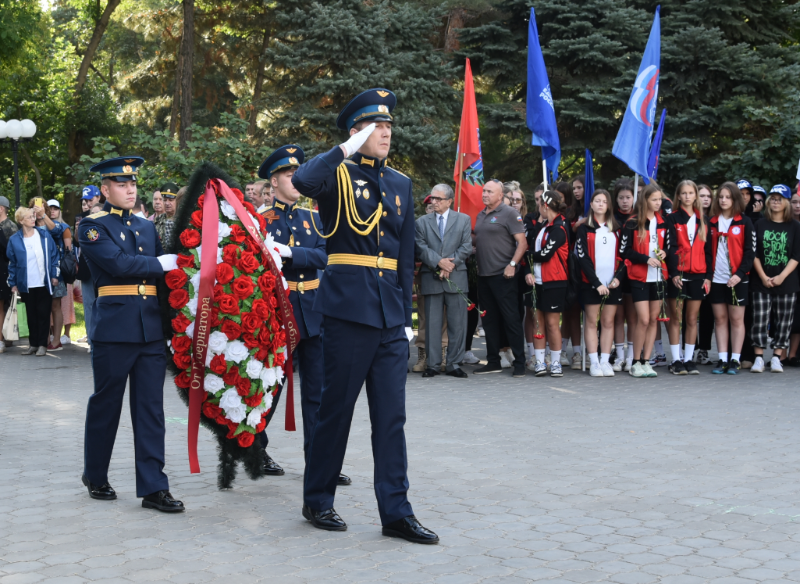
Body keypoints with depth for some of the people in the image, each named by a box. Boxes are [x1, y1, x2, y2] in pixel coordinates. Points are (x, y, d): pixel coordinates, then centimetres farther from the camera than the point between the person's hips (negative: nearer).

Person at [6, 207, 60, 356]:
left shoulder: (44, 234, 0)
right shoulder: (14, 240, 0)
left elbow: (54, 255, 4)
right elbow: (12, 263, 5)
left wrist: (54, 275, -1)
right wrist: (13, 283, 3)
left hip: (44, 283, -1)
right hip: (26, 286, 1)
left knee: (43, 314, 2)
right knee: (31, 315, 8)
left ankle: (42, 345, 8)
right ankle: (33, 344, 16)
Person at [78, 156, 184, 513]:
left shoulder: (146, 227, 16)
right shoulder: (93, 227, -2)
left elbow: (165, 272, 15)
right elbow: (119, 263, -16)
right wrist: (163, 263, -13)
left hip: (152, 329, 5)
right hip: (114, 329, -5)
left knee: (151, 407, 2)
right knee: (106, 404, 8)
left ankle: (153, 488, 4)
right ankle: (95, 477, 26)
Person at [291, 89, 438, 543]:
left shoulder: (402, 184, 15)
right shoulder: (340, 174, -2)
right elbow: (303, 181, -27)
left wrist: (407, 315, 13)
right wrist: (349, 149, -17)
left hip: (390, 313, 5)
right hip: (349, 306, -5)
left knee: (391, 415, 5)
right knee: (336, 409, 4)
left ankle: (396, 512, 11)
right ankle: (318, 501, 20)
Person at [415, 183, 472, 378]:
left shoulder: (464, 220, 10)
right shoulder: (421, 222, 11)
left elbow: (466, 247, 2)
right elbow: (421, 247, 0)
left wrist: (451, 264, -11)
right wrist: (439, 262, -14)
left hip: (456, 277, 0)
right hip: (431, 278, 0)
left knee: (457, 323, 1)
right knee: (432, 323, 1)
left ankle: (454, 364, 7)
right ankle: (433, 364, 7)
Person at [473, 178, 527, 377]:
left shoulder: (509, 213, -6)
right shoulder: (480, 216, 16)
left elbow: (522, 243, -10)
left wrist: (512, 264, -19)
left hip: (503, 276, -8)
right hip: (483, 275, 8)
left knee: (511, 319, -6)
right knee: (489, 320, 11)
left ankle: (520, 363, 0)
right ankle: (493, 362, 19)